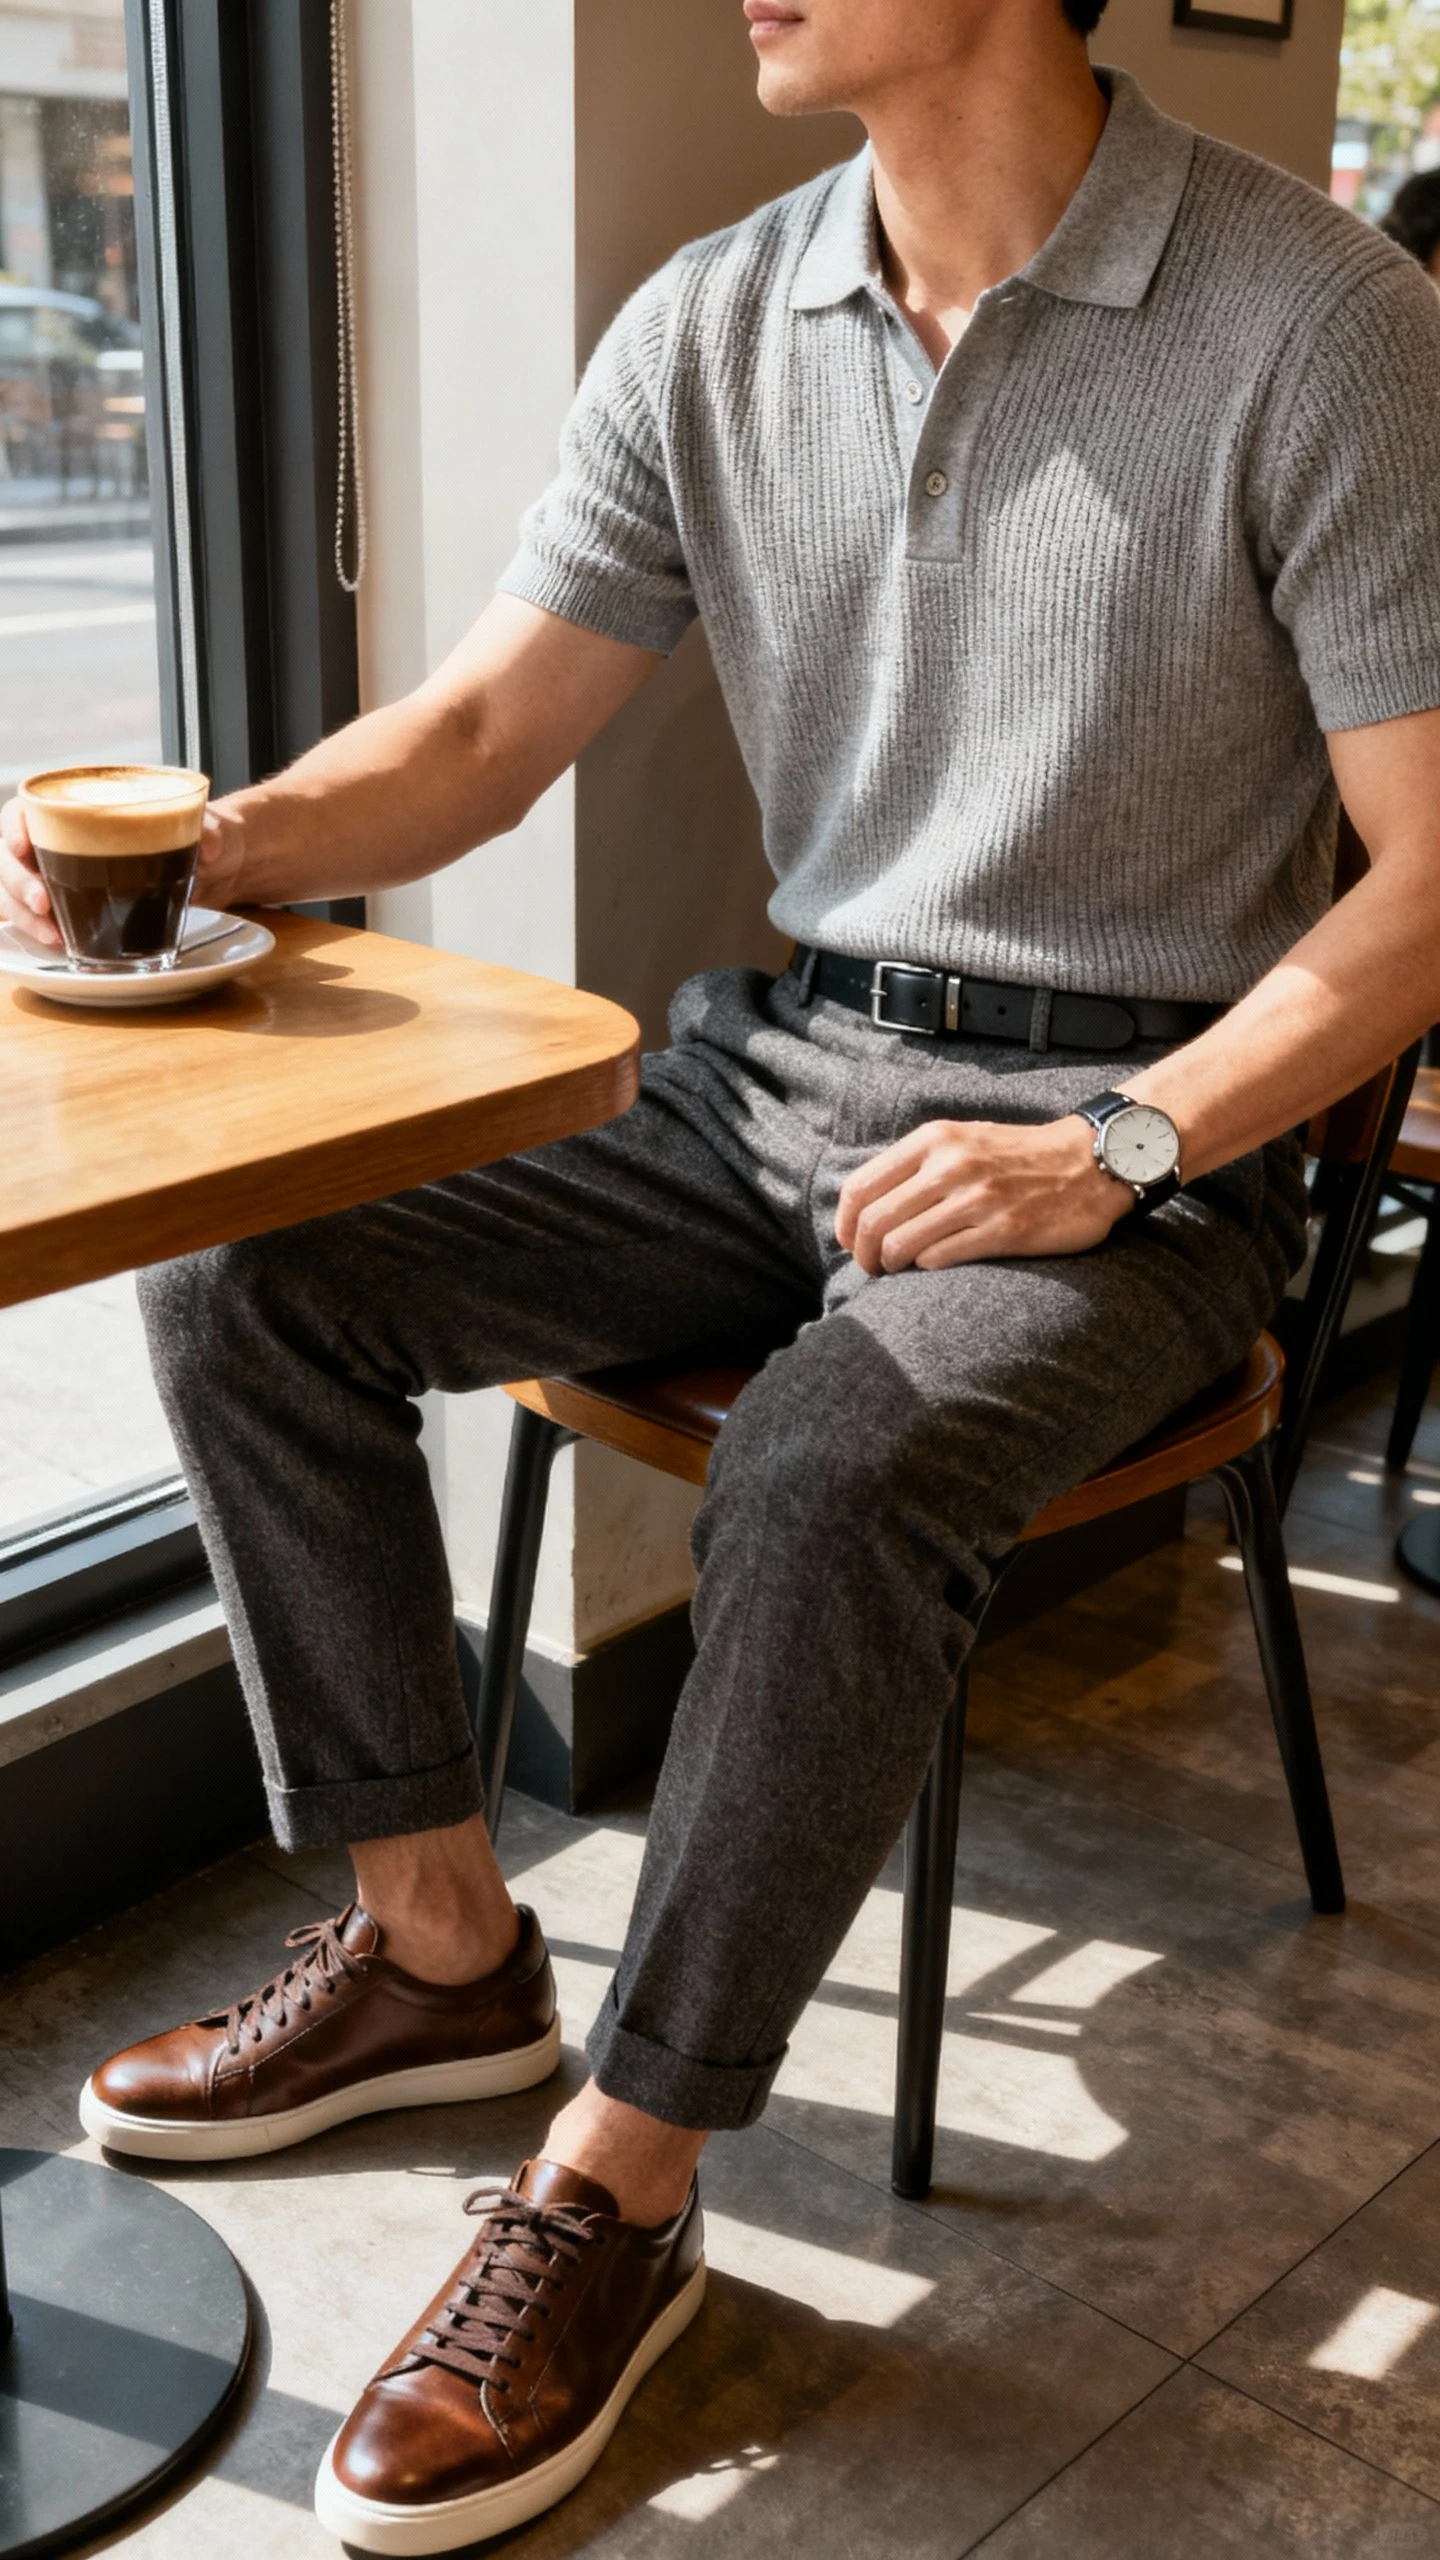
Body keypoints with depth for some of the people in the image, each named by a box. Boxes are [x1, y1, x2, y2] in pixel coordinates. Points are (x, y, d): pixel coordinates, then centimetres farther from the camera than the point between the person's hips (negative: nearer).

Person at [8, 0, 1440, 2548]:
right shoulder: (713, 326, 3)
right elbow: (481, 731, 5)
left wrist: (1123, 1148, -20)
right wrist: (206, 852, -13)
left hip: (1149, 1123, -5)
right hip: (780, 1067, 6)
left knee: (827, 1478, -35)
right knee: (242, 1277, -7)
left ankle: (621, 2181, -12)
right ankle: (438, 1938, 8)